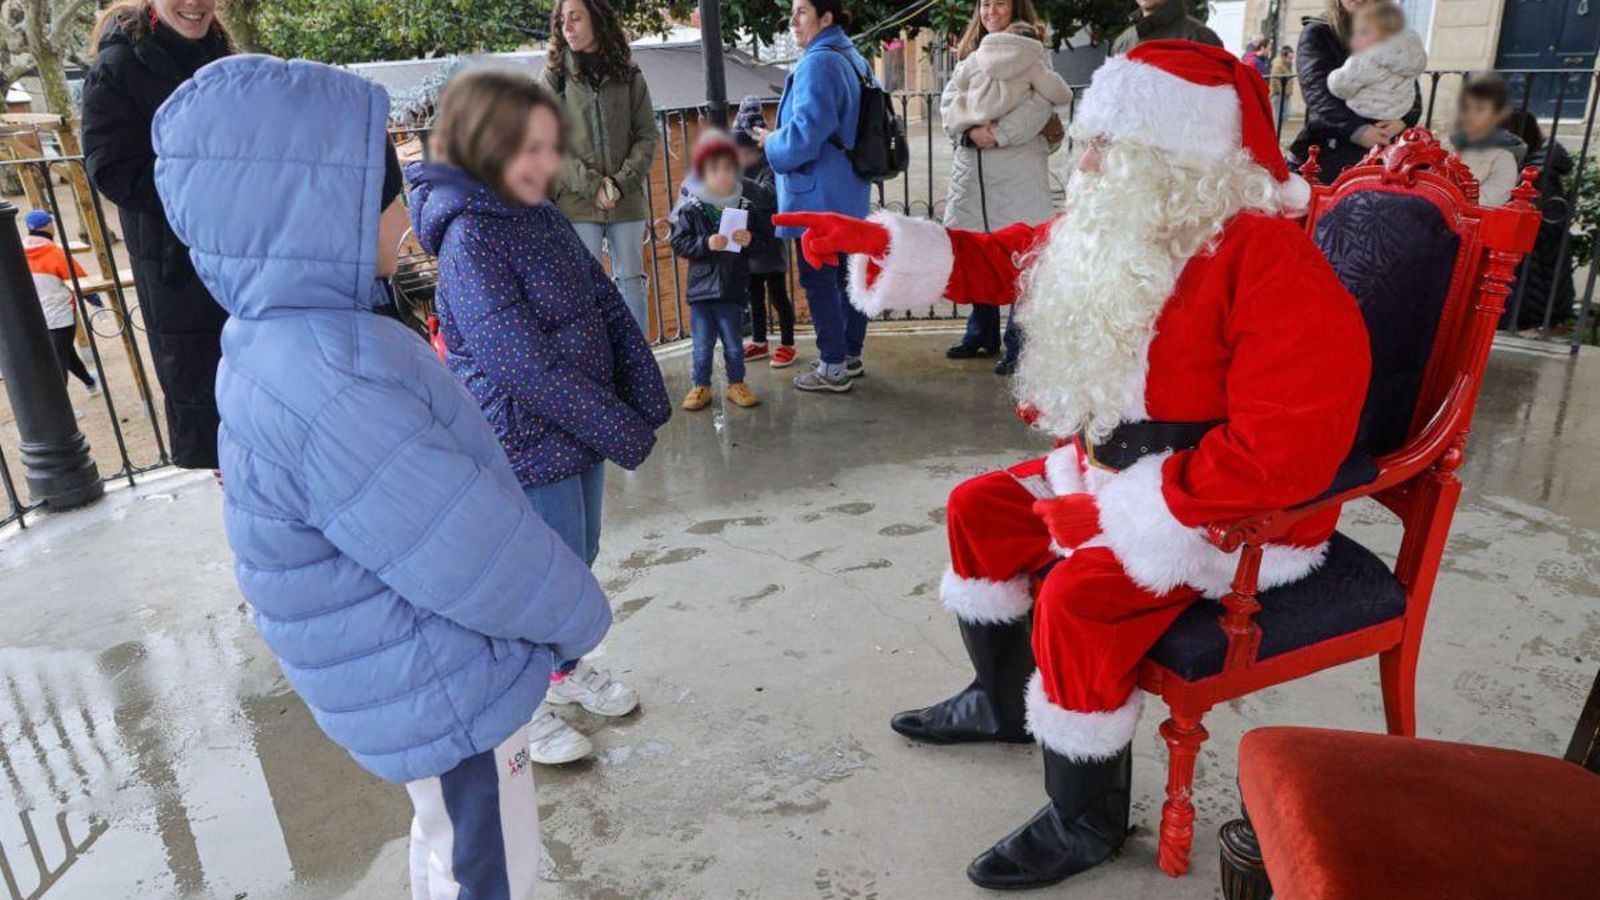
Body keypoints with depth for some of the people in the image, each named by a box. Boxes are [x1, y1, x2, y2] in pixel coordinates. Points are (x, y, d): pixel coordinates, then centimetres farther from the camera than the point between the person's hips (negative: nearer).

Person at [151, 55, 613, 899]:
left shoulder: (291, 344, 0)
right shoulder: (328, 392, -34)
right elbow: (478, 559, -28)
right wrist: (579, 613, -10)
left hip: (427, 674, 9)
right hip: (443, 694, -9)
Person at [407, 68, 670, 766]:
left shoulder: (541, 216, 4)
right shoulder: (469, 240, -21)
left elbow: (609, 308, 3)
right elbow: (529, 368, -25)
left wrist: (648, 404, -6)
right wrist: (625, 433, -19)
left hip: (578, 430, 8)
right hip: (528, 445, -8)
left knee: (577, 560, 22)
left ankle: (566, 668, 46)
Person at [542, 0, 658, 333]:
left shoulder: (629, 76, 8)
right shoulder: (554, 78, 5)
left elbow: (647, 137, 4)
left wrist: (622, 182, -10)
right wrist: (591, 185, -13)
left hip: (627, 202, 2)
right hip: (577, 203, -1)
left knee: (631, 283, 6)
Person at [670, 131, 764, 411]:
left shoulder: (745, 208, 0)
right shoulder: (690, 210, -5)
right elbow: (680, 244, -8)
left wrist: (749, 241, -16)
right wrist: (706, 243, -21)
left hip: (734, 289, 1)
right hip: (702, 288, -1)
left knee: (733, 343, 11)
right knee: (702, 344, 8)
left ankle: (737, 384, 27)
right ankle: (701, 386, 22)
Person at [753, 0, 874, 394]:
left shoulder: (818, 63, -17)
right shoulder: (854, 60, 14)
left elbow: (806, 134, -24)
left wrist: (771, 143, -5)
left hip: (819, 193, -10)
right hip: (850, 191, 10)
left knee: (818, 278, -3)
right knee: (849, 272, 14)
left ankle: (833, 368, 2)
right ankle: (851, 355, 24)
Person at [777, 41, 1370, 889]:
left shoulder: (1271, 263, -27)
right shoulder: (1119, 231, 0)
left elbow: (1284, 449, -32)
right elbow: (1008, 257, 8)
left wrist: (1116, 514, -28)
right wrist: (885, 241, -7)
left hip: (1240, 507, -9)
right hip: (1120, 470, 9)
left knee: (1078, 597, -28)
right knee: (980, 509, 9)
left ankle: (1085, 823, -2)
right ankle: (1004, 701, 28)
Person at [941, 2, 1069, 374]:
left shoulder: (1032, 53, 4)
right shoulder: (970, 56, 19)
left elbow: (1039, 106, -9)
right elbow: (948, 104, 6)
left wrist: (1000, 134, -17)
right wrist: (971, 131, -12)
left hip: (1018, 166, -5)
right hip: (970, 166, 5)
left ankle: (1019, 344, -1)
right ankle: (982, 333, 23)